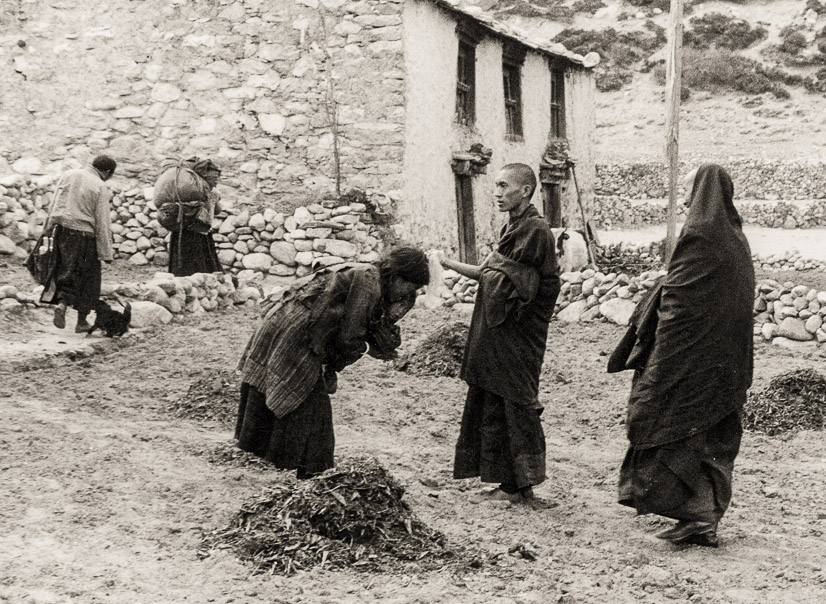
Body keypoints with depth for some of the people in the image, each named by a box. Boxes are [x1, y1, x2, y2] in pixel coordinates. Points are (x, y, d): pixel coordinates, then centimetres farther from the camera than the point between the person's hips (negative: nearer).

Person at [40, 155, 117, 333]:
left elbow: (54, 205, 10)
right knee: (87, 278, 10)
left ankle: (61, 304, -7)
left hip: (61, 230, 4)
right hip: (84, 234, -4)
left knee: (65, 272, 16)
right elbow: (102, 222, -11)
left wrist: (49, 229, 17)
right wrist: (106, 253, -8)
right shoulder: (101, 188, -9)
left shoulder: (68, 175, 7)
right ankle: (81, 321, 17)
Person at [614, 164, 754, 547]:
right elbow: (742, 303, 15)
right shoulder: (736, 239, 10)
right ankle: (707, 521, 15)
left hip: (691, 353, -8)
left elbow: (676, 300, -18)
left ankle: (695, 514, -3)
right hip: (727, 358, 8)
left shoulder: (698, 235, -15)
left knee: (675, 430, 0)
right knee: (716, 437, 11)